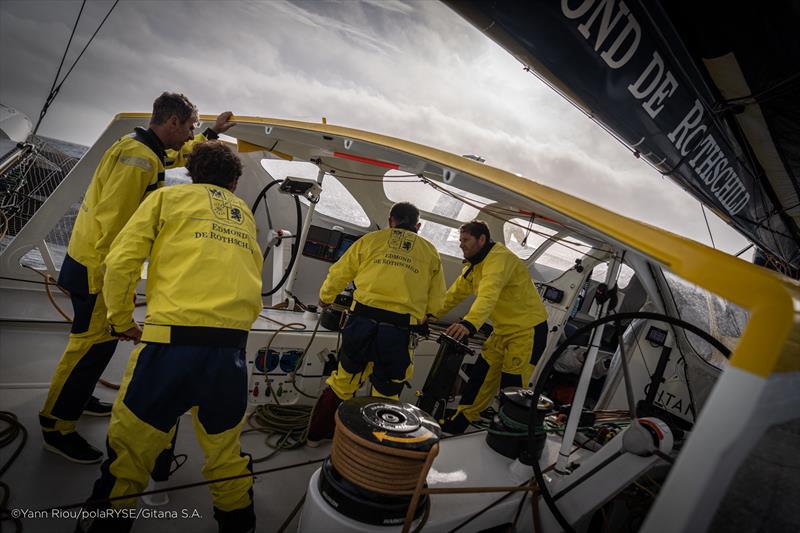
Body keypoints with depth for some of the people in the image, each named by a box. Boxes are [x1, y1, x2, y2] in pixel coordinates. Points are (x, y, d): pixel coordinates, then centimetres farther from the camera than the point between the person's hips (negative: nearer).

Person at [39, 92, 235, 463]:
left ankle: (76, 397, 41)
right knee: (92, 343, -1)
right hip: (99, 269, -10)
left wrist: (212, 133, 35)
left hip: (103, 265, 10)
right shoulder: (139, 156, -23)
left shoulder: (149, 150, 9)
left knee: (100, 338, 22)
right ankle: (57, 428, 14)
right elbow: (114, 219, -27)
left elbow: (179, 156, 34)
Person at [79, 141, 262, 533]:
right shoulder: (244, 213, 22)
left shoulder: (168, 197, 12)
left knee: (129, 444, 14)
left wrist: (122, 321, 16)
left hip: (174, 339, -3)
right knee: (225, 448, 21)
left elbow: (120, 262, 4)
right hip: (232, 346, 4)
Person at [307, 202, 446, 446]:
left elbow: (338, 273, 17)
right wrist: (420, 318, 34)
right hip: (399, 329, -1)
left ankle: (317, 433, 35)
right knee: (386, 393, 14)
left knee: (343, 379, 20)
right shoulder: (431, 253, 16)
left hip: (363, 318, 1)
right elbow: (436, 302, 15)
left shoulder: (371, 239, 13)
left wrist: (325, 298, 36)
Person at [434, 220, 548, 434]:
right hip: (503, 330, 9)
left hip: (528, 330, -9)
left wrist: (469, 323, -54)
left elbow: (489, 295, -40)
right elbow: (455, 293, 9)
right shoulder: (474, 264, 9)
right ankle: (458, 423, 23)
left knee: (512, 387, -6)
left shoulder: (500, 258, -23)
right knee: (480, 376, 11)